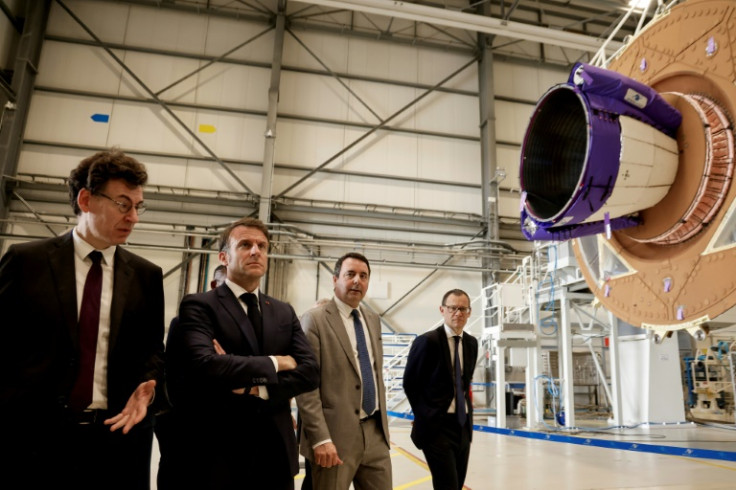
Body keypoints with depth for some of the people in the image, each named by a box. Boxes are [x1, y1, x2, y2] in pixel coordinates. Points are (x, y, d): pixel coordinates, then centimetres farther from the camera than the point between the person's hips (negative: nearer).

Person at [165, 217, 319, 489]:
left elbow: (309, 372, 0)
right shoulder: (198, 306, -6)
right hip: (218, 453, -4)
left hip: (275, 451, 5)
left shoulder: (284, 313, 10)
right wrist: (274, 363, -13)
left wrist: (255, 390, -15)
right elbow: (205, 365, -23)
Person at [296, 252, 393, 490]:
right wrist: (320, 439, -18)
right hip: (336, 435, -6)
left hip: (376, 433, 6)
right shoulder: (315, 319, -9)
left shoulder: (373, 319, 12)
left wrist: (383, 421, 17)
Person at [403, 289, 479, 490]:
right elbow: (410, 383, -4)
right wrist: (424, 415, 1)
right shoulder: (427, 341, -13)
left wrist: (465, 406, 10)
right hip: (436, 426, -7)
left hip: (463, 424, 7)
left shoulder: (472, 343, 7)